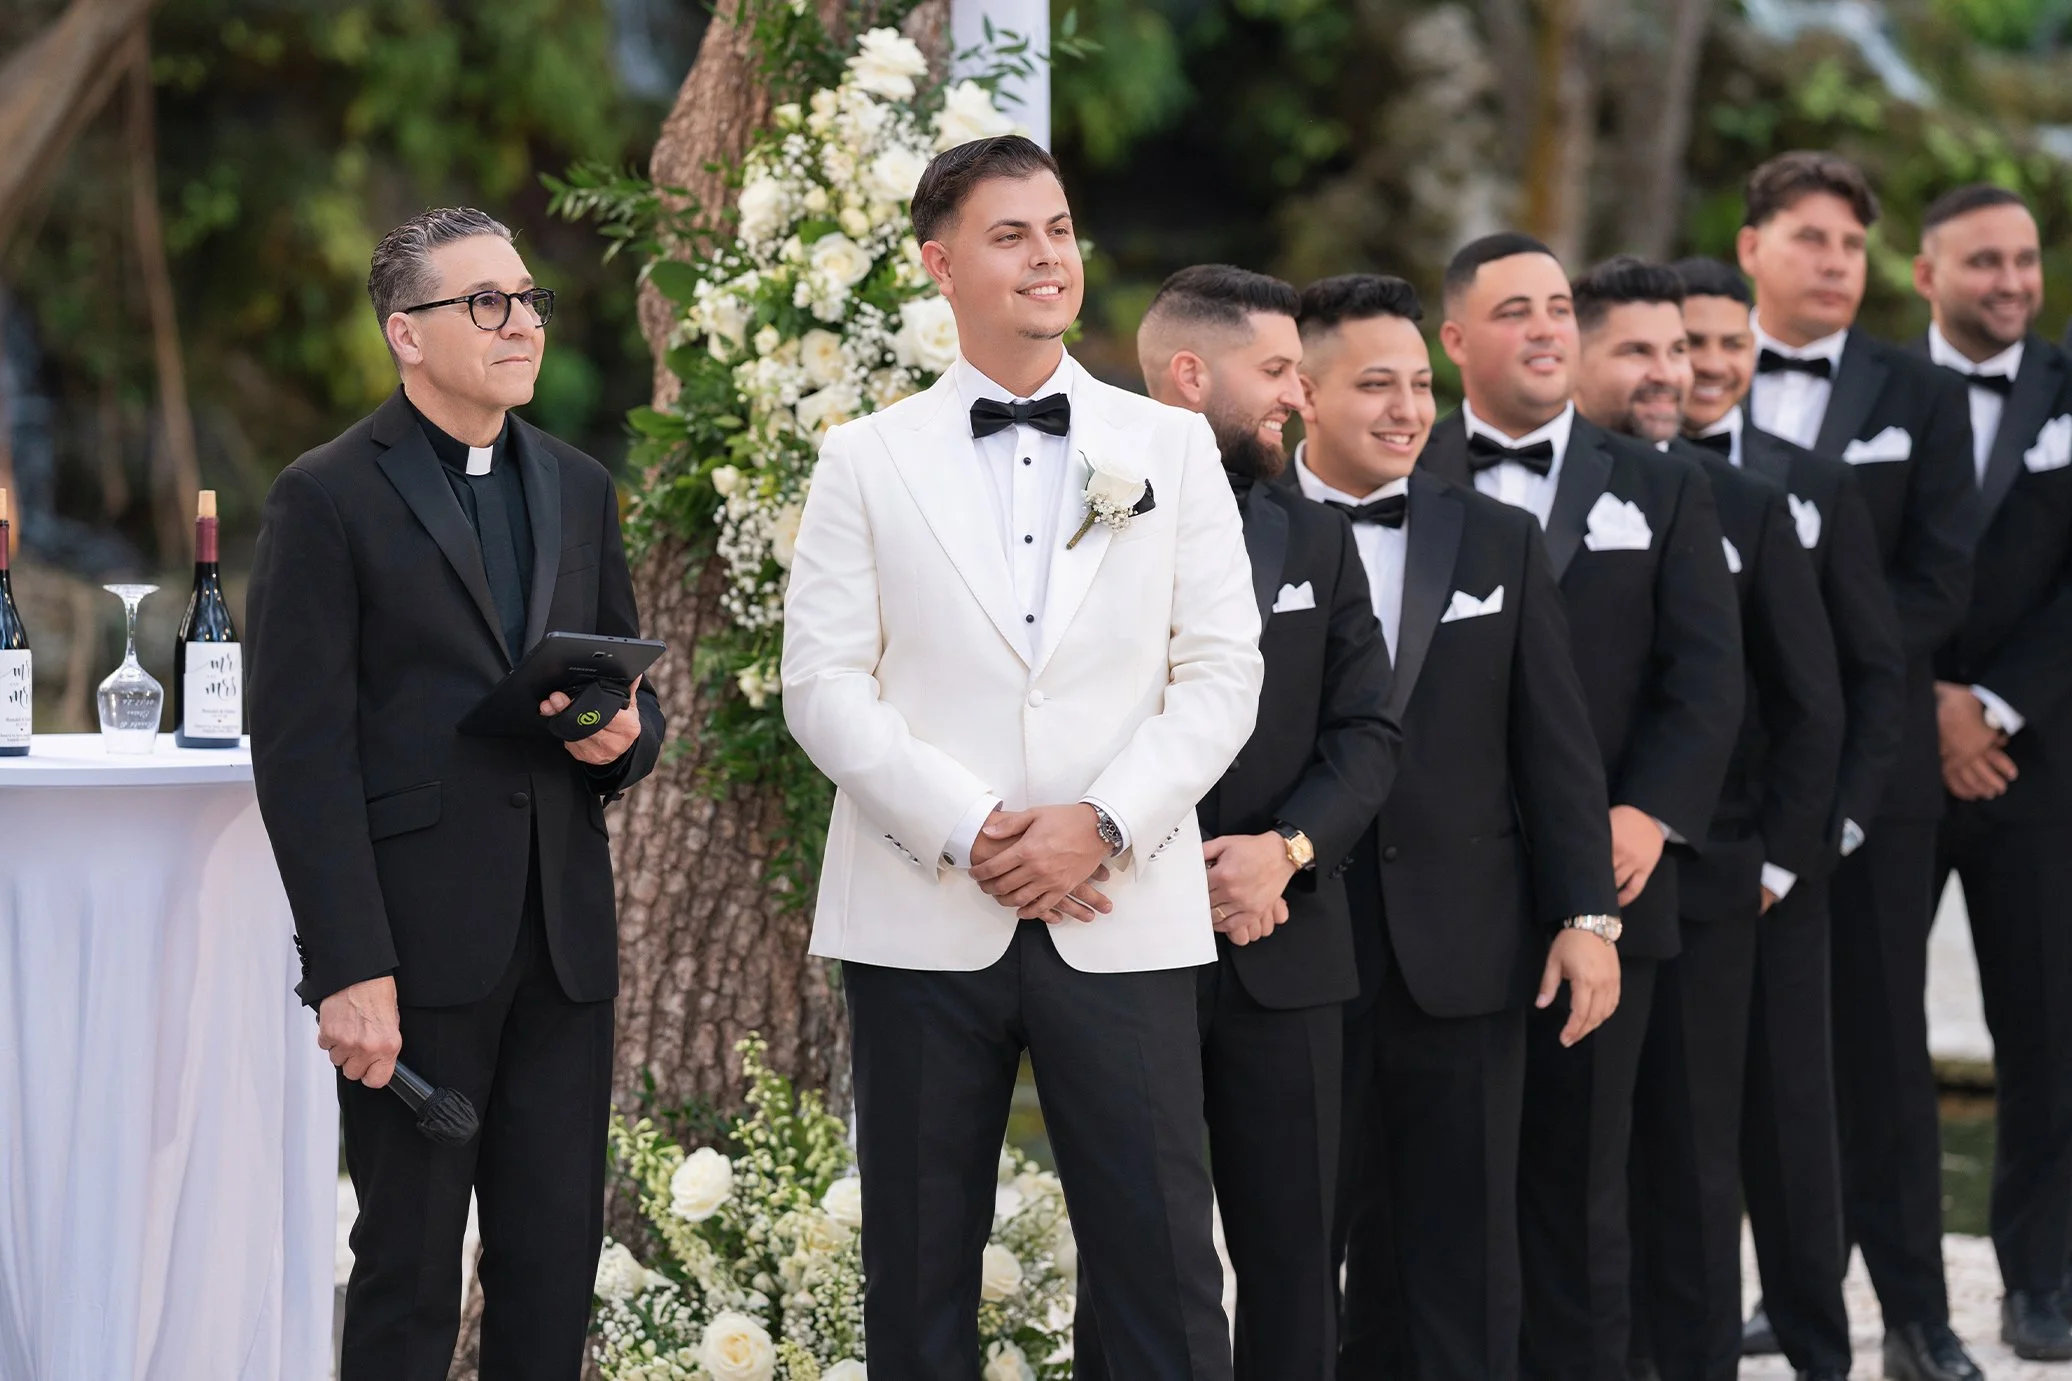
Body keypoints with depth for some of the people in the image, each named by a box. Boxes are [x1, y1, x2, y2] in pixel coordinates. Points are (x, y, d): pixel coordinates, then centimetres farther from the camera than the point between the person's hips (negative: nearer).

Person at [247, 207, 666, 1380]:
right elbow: (302, 752, -9)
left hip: (563, 934, 5)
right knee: (410, 1275, 1)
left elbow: (630, 688, 21)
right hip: (416, 943, -5)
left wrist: (625, 735, -5)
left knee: (559, 1263, 6)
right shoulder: (329, 500, -5)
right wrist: (348, 969, -15)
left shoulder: (580, 490, 13)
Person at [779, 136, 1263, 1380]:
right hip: (924, 917, 0)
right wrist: (967, 832, -11)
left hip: (1119, 917, 0)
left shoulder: (1172, 446, 10)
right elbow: (823, 681, 0)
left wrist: (1102, 825, -10)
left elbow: (1224, 672, 3)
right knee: (920, 1277, 6)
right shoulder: (868, 459, 7)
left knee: (1164, 1271, -4)